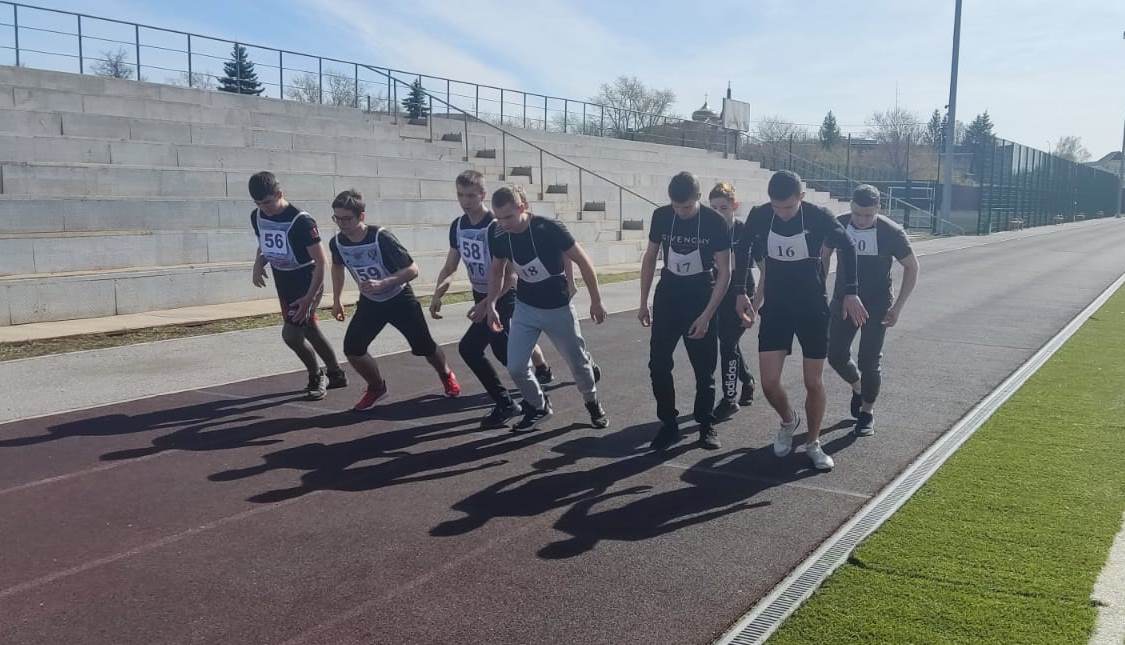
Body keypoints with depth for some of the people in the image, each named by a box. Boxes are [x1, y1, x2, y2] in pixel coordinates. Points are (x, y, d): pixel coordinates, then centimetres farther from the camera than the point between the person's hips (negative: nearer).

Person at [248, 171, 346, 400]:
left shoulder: (301, 221, -23)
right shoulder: (257, 217, -2)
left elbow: (321, 261, -21)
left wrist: (309, 298, -25)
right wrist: (258, 265, -5)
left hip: (307, 281, -7)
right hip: (283, 283, 7)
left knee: (291, 333, -15)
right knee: (309, 331, 14)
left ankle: (317, 377, 8)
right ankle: (336, 374, 31)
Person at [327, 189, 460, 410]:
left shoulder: (381, 238, -30)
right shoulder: (337, 242, -14)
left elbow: (412, 269, -27)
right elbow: (337, 266, 11)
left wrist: (382, 283, -39)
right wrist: (336, 300, 12)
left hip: (399, 299, -4)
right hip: (370, 302, 4)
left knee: (424, 347, 7)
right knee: (352, 348, -13)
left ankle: (446, 375, 40)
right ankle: (377, 387, 12)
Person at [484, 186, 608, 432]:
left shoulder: (550, 229, -25)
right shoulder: (499, 237, -11)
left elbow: (583, 261, -14)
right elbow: (497, 271, 9)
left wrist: (596, 301, -8)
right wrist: (491, 304, 1)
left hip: (558, 309, -3)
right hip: (525, 309, 3)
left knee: (578, 363, 10)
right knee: (516, 367, -5)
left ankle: (592, 403, 39)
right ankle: (539, 407, 22)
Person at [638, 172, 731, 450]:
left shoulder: (715, 222, -14)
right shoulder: (661, 216, -5)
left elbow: (724, 272, -12)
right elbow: (650, 257, 7)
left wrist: (707, 315, -18)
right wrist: (643, 302, 6)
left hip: (701, 301, -2)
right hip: (667, 299, 3)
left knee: (704, 367, 3)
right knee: (658, 364, -2)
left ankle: (706, 424, 19)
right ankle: (669, 424, 11)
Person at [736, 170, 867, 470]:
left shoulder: (819, 217, -15)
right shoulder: (759, 216, -11)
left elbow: (847, 248, 2)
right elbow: (743, 251, 7)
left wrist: (850, 292, 1)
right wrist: (741, 293, 6)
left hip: (813, 308, -1)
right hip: (775, 307, 2)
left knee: (814, 382, 3)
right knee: (769, 382, -5)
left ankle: (813, 443, 25)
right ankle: (788, 421, 27)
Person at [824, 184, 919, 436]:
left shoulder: (891, 232, -16)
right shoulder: (838, 225, -8)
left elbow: (912, 267, -6)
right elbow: (824, 257, 8)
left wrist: (898, 306, -12)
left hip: (877, 306, -3)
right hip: (843, 301, 3)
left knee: (869, 361, -1)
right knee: (836, 355, 2)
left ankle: (867, 412, 19)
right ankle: (857, 386, 33)